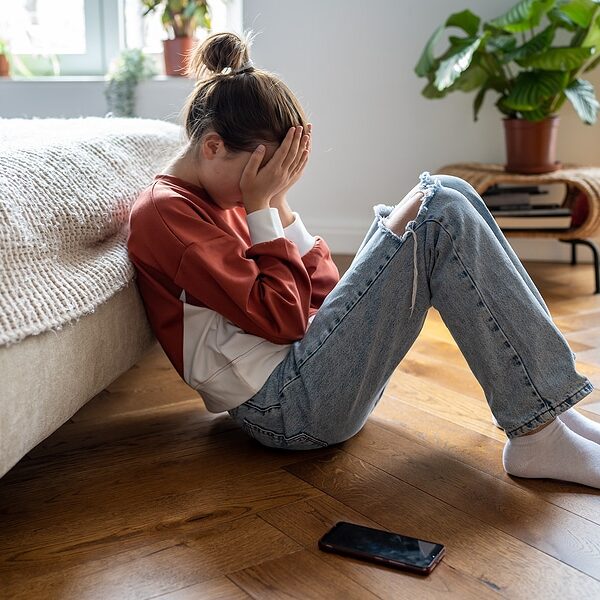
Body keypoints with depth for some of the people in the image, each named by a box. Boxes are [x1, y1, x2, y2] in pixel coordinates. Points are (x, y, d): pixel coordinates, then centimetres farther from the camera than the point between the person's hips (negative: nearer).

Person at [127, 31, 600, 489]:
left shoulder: (223, 199, 18)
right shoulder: (165, 212, -10)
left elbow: (322, 294, 11)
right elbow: (281, 320, -17)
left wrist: (278, 202, 3)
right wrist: (262, 206, -11)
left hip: (311, 365, 9)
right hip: (289, 407, -9)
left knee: (446, 194, 1)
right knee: (442, 216, -16)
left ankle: (550, 402, -2)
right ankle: (538, 435, -13)